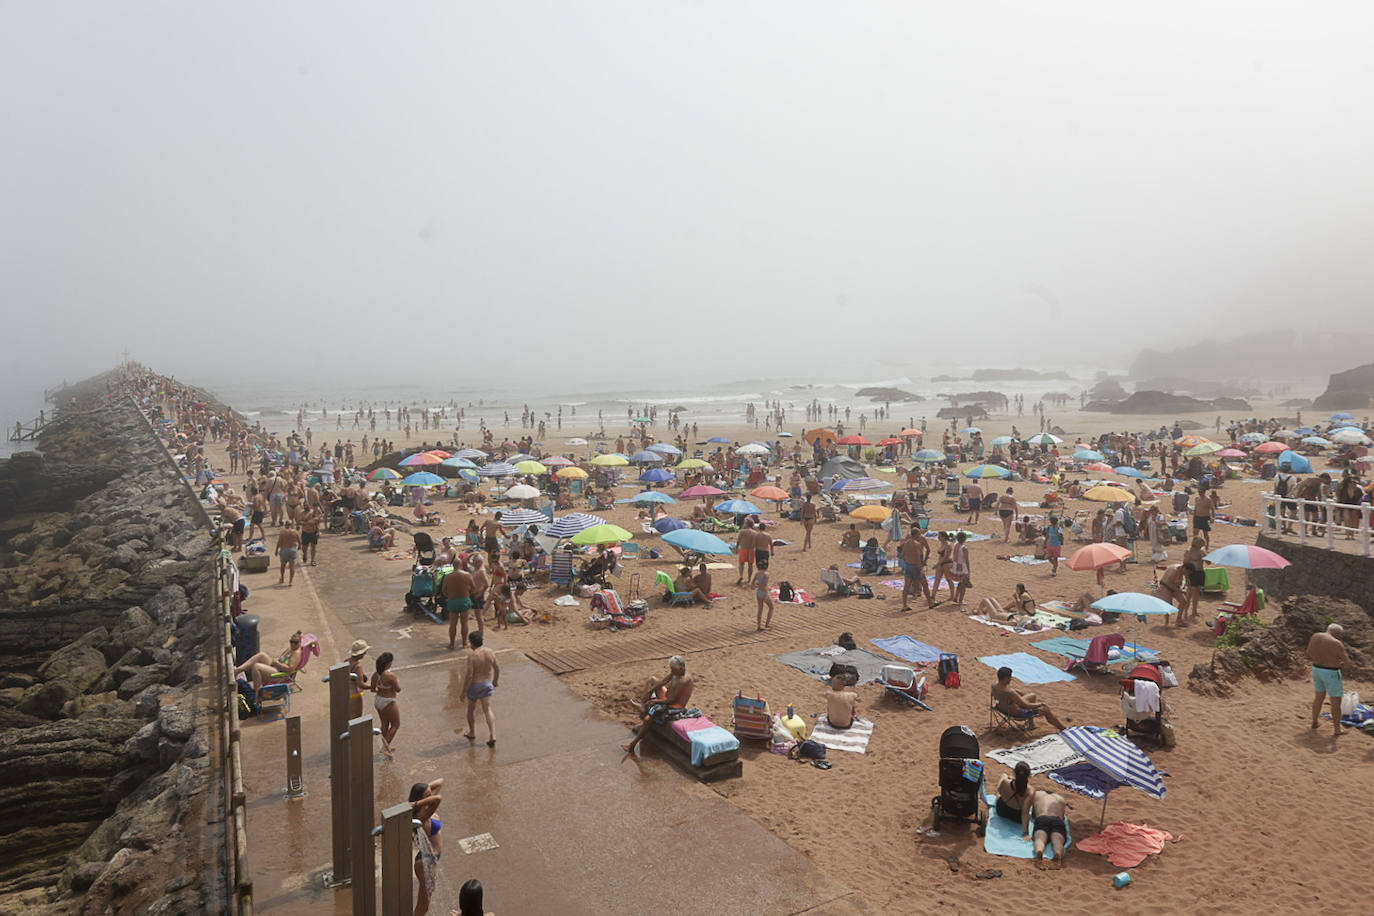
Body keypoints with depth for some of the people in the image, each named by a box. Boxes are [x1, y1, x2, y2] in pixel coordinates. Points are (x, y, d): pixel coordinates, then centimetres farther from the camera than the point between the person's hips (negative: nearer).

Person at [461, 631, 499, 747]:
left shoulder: (472, 655, -25)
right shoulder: (490, 652, -8)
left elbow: (469, 675, -23)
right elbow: (497, 668, 2)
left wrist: (464, 691, -13)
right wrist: (496, 680, 20)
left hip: (474, 685, -4)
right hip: (487, 684, 4)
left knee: (471, 709, 19)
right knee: (487, 710, 9)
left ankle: (472, 733, 37)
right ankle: (492, 736, 0)